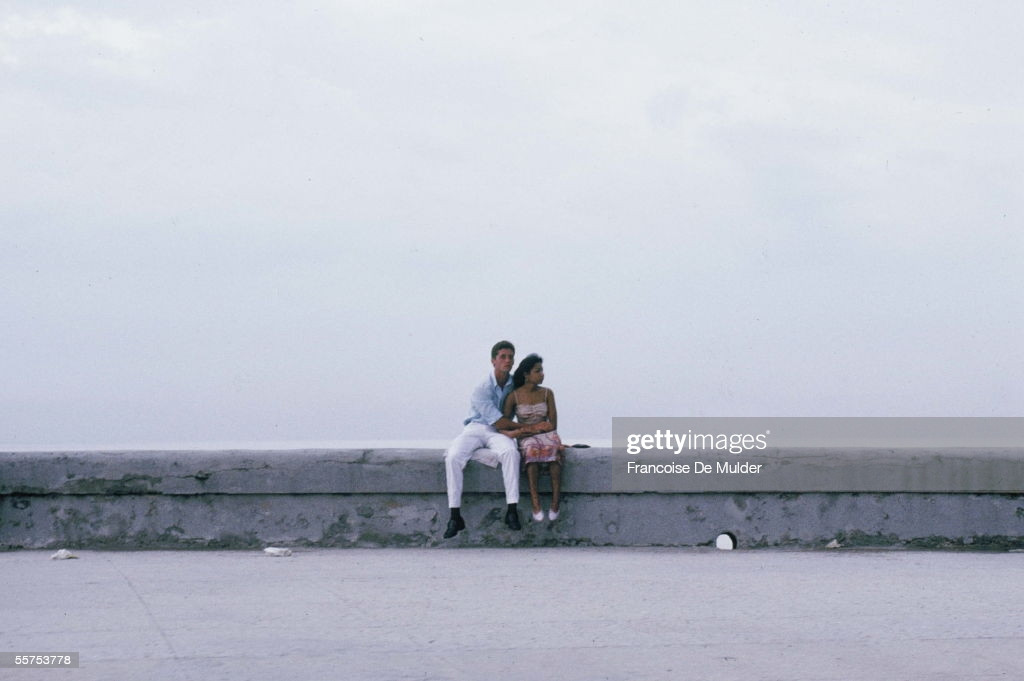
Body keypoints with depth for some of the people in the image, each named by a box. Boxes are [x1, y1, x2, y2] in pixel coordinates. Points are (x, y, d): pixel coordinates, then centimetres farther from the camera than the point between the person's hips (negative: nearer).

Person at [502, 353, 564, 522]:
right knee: (532, 451, -38)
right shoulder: (514, 396, 0)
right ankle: (535, 504, -45)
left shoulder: (547, 393, 6)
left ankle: (555, 505, -41)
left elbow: (552, 425, 0)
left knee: (554, 449, -35)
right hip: (526, 439, -1)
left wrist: (526, 429, -13)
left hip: (546, 435, 1)